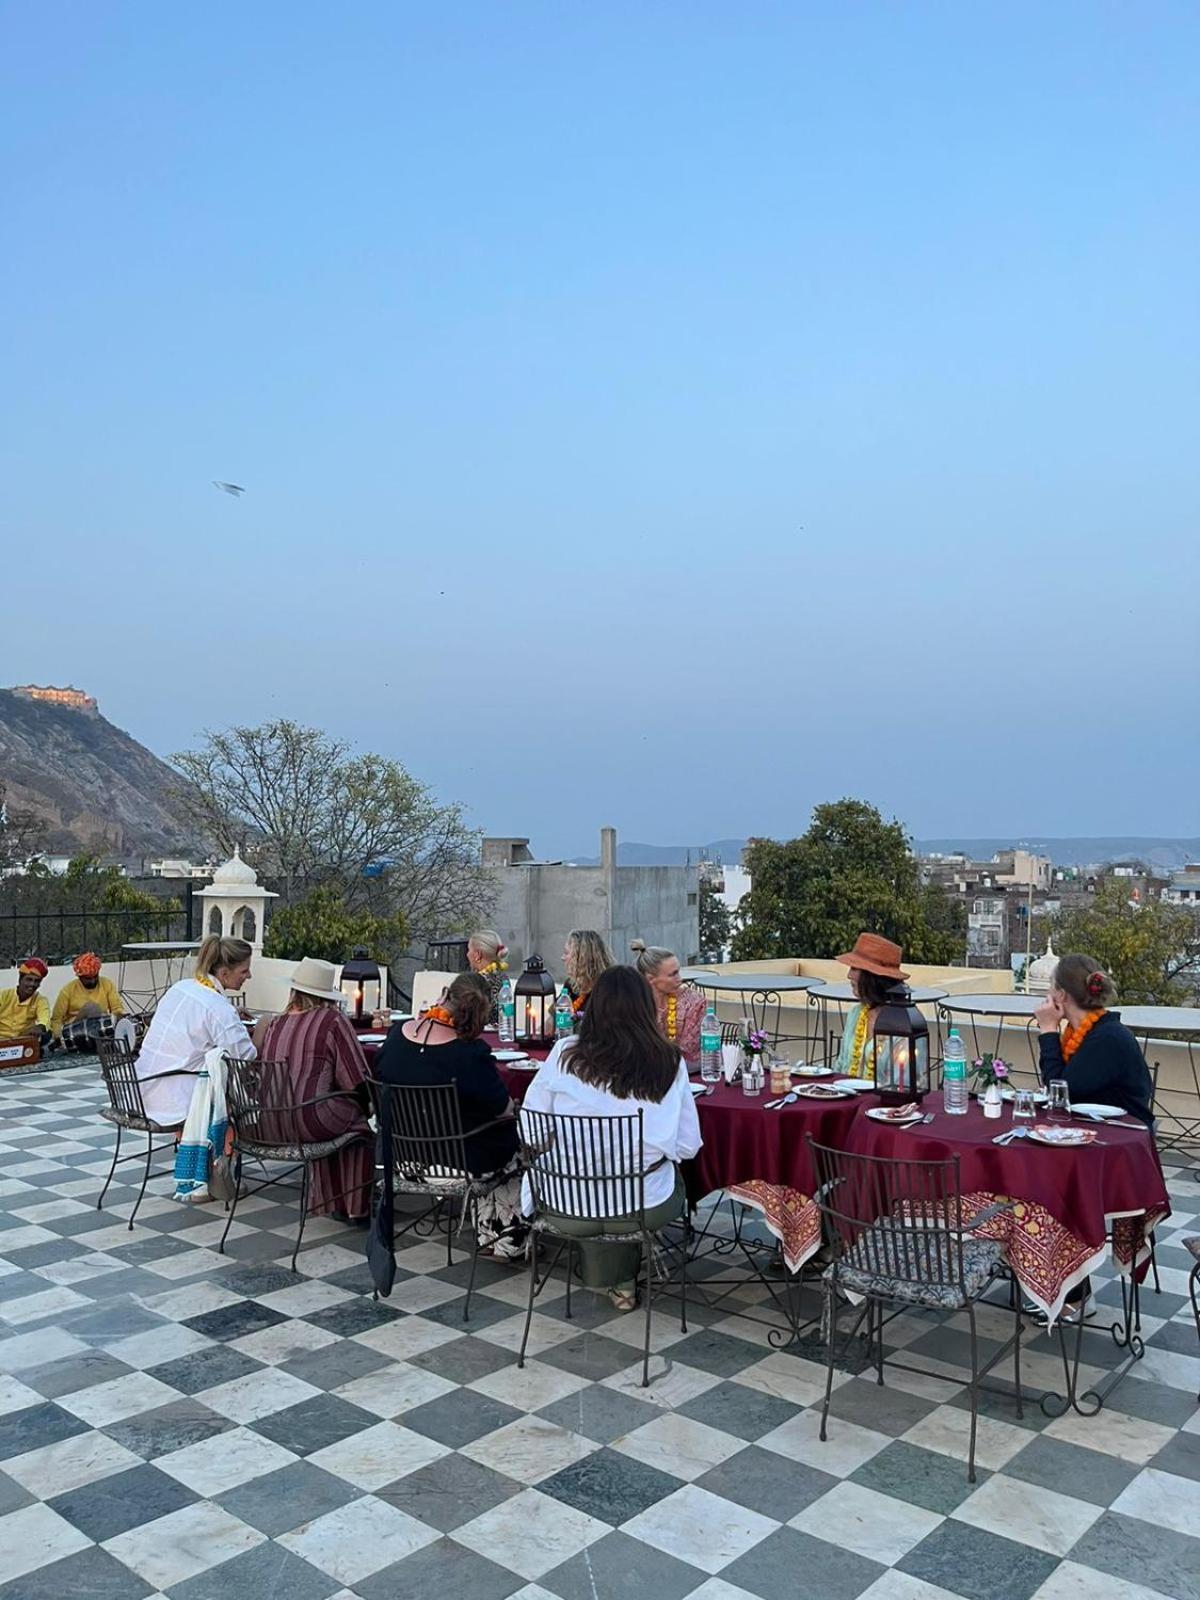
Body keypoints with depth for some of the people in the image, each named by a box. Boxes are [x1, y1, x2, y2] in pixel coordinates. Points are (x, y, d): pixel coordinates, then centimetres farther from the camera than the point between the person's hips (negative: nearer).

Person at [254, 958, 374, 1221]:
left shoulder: (274, 1023, 11)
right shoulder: (332, 1020, -5)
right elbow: (358, 1079, -6)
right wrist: (365, 1104, 15)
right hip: (308, 1121, -6)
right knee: (360, 1121, 18)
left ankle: (333, 1204, 32)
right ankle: (356, 1208, 21)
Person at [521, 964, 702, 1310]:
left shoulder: (565, 1055, -10)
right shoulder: (670, 1063, -8)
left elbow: (531, 1132, -2)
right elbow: (688, 1146, -1)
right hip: (646, 1209, 0)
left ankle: (613, 1280, 44)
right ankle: (622, 1280, 42)